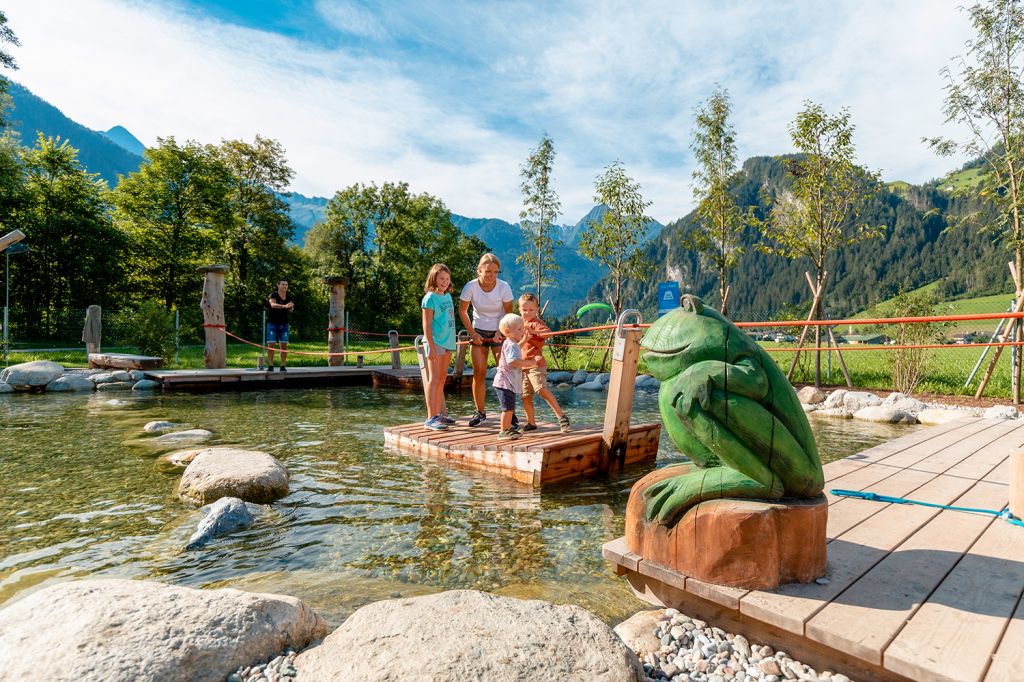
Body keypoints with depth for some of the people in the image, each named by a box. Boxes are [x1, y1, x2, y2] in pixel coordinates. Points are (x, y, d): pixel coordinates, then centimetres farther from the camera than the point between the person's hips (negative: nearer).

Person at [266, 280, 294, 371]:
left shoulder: (289, 298, 3)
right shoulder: (273, 295, -7)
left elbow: (291, 310, -12)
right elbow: (273, 305, -28)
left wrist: (291, 307, -37)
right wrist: (284, 306, -46)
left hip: (284, 324, 3)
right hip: (272, 323, -3)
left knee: (284, 345, -1)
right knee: (270, 344, -6)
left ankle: (283, 366, 3)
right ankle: (270, 366, -1)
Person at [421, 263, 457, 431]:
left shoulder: (448, 296, 15)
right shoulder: (430, 298, -8)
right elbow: (427, 324, -12)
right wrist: (431, 346, -18)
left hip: (448, 342, 8)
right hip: (436, 343, -8)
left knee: (442, 379, 13)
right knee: (434, 379, -7)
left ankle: (439, 414, 21)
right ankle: (431, 418, -5)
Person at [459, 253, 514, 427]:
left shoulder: (504, 287, -17)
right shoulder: (471, 286, -15)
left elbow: (508, 313, -7)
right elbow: (462, 311, -4)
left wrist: (500, 333, -18)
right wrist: (473, 333, -8)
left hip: (499, 332, -1)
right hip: (479, 333, 1)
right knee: (479, 373, -1)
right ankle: (480, 412, 12)